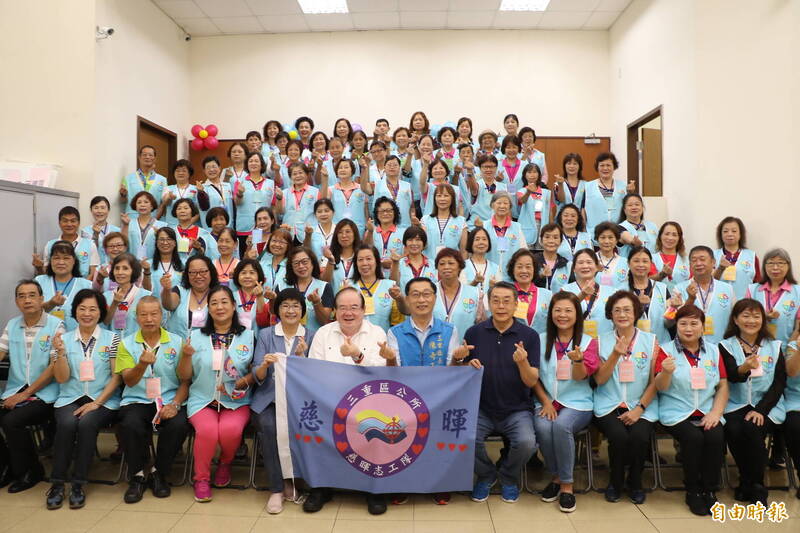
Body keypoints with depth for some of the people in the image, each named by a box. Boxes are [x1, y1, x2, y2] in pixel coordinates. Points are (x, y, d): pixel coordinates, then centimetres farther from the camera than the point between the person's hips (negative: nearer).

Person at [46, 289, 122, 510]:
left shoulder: (112, 338, 3)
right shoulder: (65, 339, 10)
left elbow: (117, 376, -1)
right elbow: (62, 378, 4)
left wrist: (96, 403, -12)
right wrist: (61, 353, -12)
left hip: (103, 400, -2)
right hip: (70, 398, 2)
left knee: (87, 423, -30)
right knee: (67, 423, -29)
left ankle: (78, 485, -17)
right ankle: (57, 483, -13)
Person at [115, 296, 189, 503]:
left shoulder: (177, 342, 6)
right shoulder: (127, 344, 8)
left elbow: (185, 380, 4)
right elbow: (129, 381, -3)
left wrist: (175, 404, -13)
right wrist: (142, 364, -25)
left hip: (169, 400, 0)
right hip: (137, 400, 0)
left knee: (179, 425, -30)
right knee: (131, 425, -31)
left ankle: (158, 473, -2)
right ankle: (137, 475, -5)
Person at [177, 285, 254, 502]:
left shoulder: (248, 336, 7)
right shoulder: (196, 336, 10)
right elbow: (184, 376, 9)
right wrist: (186, 356, -9)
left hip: (237, 401, -1)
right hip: (203, 400, 1)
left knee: (230, 429, -30)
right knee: (207, 429, -29)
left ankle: (225, 463, 7)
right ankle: (201, 478, -1)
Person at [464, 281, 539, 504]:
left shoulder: (529, 335, -1)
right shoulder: (474, 333, 2)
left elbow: (532, 382, -4)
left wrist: (522, 362, -24)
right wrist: (469, 366, -16)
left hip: (517, 410, 0)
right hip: (481, 408, 1)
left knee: (526, 443, -28)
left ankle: (508, 477, 10)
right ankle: (485, 475, 10)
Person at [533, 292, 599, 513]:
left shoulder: (588, 341, 4)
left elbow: (580, 377, -11)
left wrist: (578, 360, -32)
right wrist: (546, 402, -7)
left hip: (577, 403, -1)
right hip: (546, 401, 2)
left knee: (561, 425, -33)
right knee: (543, 427, -30)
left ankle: (567, 484, -13)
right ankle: (555, 477, -4)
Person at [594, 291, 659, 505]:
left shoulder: (651, 341, 6)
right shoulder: (602, 341, 7)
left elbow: (655, 382, 2)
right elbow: (599, 379, 0)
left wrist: (639, 409, -10)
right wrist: (616, 355, -14)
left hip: (642, 406, 0)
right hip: (609, 405, 0)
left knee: (640, 436, -28)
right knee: (619, 436, -28)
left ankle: (635, 482, 4)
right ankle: (615, 482, 2)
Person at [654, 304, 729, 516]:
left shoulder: (713, 351, 12)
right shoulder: (666, 350, 2)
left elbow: (723, 386, 10)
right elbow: (660, 387, -7)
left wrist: (716, 412, -6)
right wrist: (666, 371, -29)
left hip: (707, 413, 3)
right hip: (677, 413, -3)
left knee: (716, 437, -25)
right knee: (694, 437, -28)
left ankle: (709, 491, -6)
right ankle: (692, 491, -7)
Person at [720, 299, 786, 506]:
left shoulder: (774, 347, 10)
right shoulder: (726, 346, 5)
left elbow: (780, 383, 1)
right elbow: (731, 376, -11)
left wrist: (761, 410, -12)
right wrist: (743, 368, -37)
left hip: (766, 406, 0)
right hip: (736, 405, 0)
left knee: (752, 429, -29)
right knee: (734, 430, -29)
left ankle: (757, 488, -11)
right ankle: (746, 481, -5)